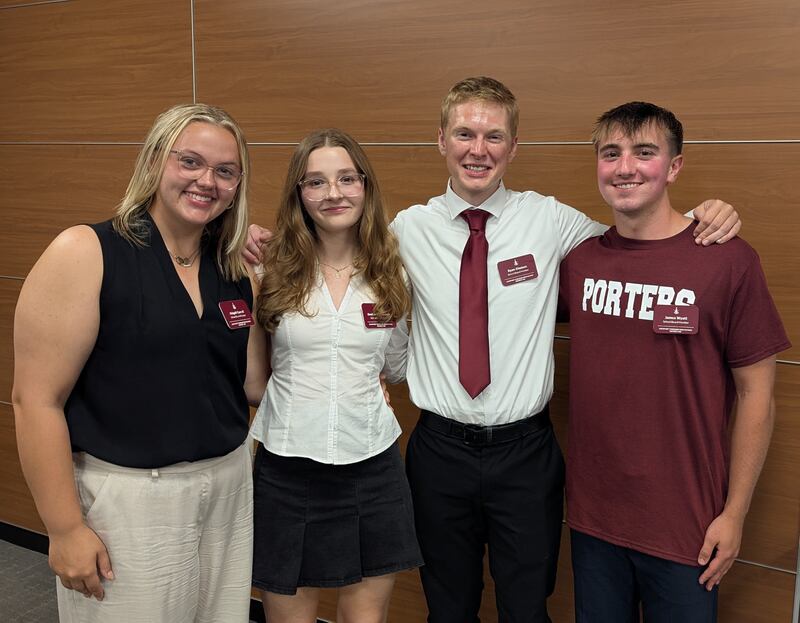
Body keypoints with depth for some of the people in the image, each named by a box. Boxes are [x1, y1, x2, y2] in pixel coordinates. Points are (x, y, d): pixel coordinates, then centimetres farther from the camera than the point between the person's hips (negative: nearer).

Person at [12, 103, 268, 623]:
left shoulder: (234, 269, 4)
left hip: (229, 489, 6)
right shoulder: (85, 253, -13)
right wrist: (65, 529, -13)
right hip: (127, 500, -5)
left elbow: (255, 385, 4)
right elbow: (38, 399, -14)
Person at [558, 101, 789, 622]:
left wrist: (734, 514, -6)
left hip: (685, 527, -3)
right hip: (592, 517, 3)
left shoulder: (728, 260, -11)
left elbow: (756, 395, -7)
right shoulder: (579, 259, -1)